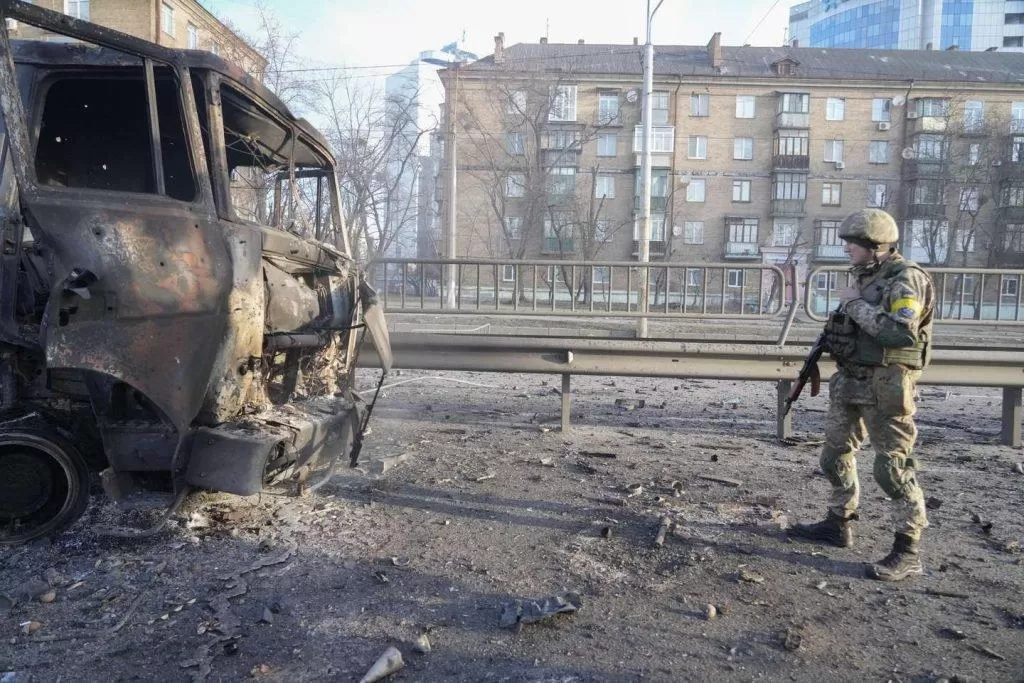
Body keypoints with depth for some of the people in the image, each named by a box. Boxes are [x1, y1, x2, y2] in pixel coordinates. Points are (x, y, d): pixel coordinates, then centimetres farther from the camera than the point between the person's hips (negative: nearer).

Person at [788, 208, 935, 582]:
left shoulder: (906, 278, -14)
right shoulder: (864, 277, 12)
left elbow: (902, 333, -28)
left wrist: (856, 304, -20)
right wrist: (829, 340, 8)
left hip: (885, 386, -9)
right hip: (849, 381, 9)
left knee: (893, 467, -6)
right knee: (835, 455, 16)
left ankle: (908, 551, 4)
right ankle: (838, 524, 31)